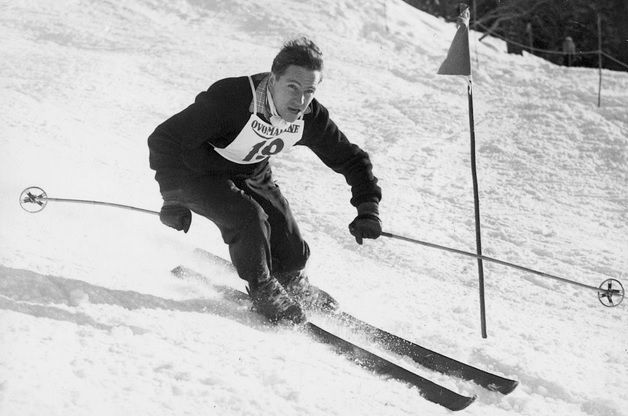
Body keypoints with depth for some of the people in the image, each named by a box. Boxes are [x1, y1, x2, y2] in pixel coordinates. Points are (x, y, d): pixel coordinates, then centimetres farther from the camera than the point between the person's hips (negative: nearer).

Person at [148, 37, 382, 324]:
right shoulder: (231, 99, -37)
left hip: (251, 176, 5)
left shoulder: (310, 117, -20)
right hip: (196, 173, -5)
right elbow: (164, 139, -30)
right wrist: (173, 199, -31)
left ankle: (294, 284, 29)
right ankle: (263, 290, -4)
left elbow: (352, 159, -5)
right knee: (248, 217, -28)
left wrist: (367, 209, -18)